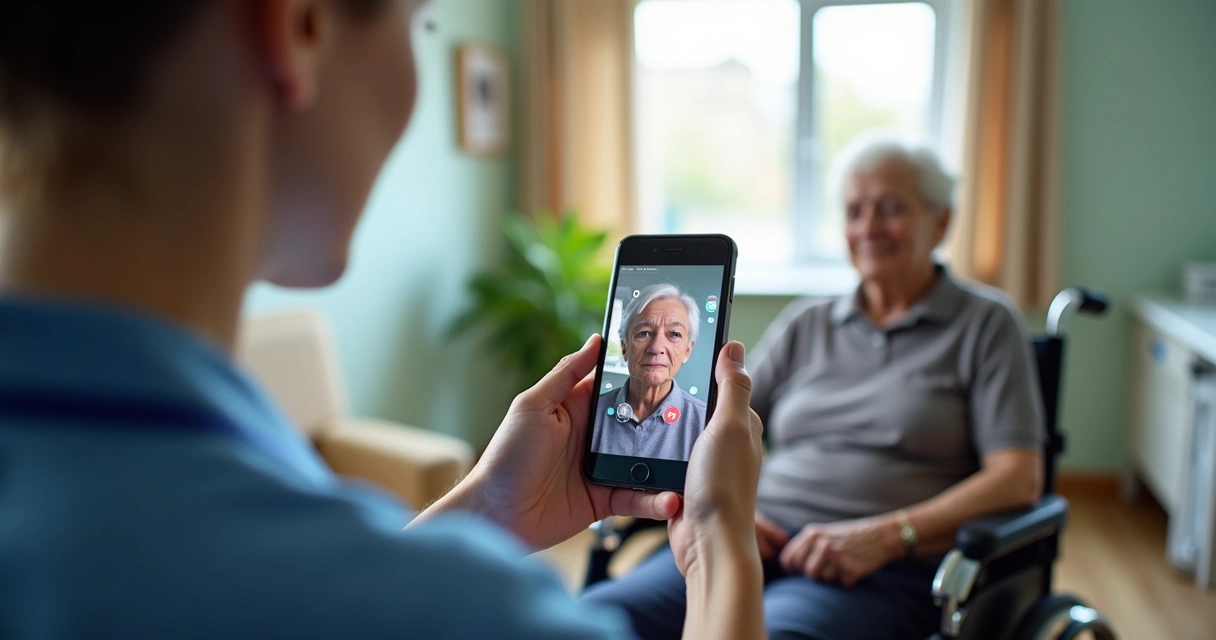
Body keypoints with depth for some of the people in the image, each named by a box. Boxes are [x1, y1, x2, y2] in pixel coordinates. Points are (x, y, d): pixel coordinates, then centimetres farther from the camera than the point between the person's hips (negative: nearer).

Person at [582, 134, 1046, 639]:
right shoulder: (803, 327, 21)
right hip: (758, 543, 3)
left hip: (882, 569, -3)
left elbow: (1018, 479, -1)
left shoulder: (985, 323, 10)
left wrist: (883, 536, -14)